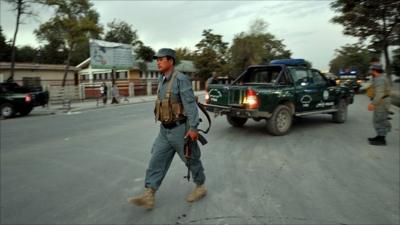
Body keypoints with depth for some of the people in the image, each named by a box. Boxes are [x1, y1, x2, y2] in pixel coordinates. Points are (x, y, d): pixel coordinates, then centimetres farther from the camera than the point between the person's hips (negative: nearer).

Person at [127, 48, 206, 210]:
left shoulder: (181, 79, -16)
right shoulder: (161, 80, 11)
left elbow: (191, 104, -21)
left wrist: (193, 127, -27)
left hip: (181, 129, -8)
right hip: (165, 130, 8)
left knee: (191, 160, 9)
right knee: (156, 161, 3)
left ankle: (200, 188, 29)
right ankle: (148, 196, 6)